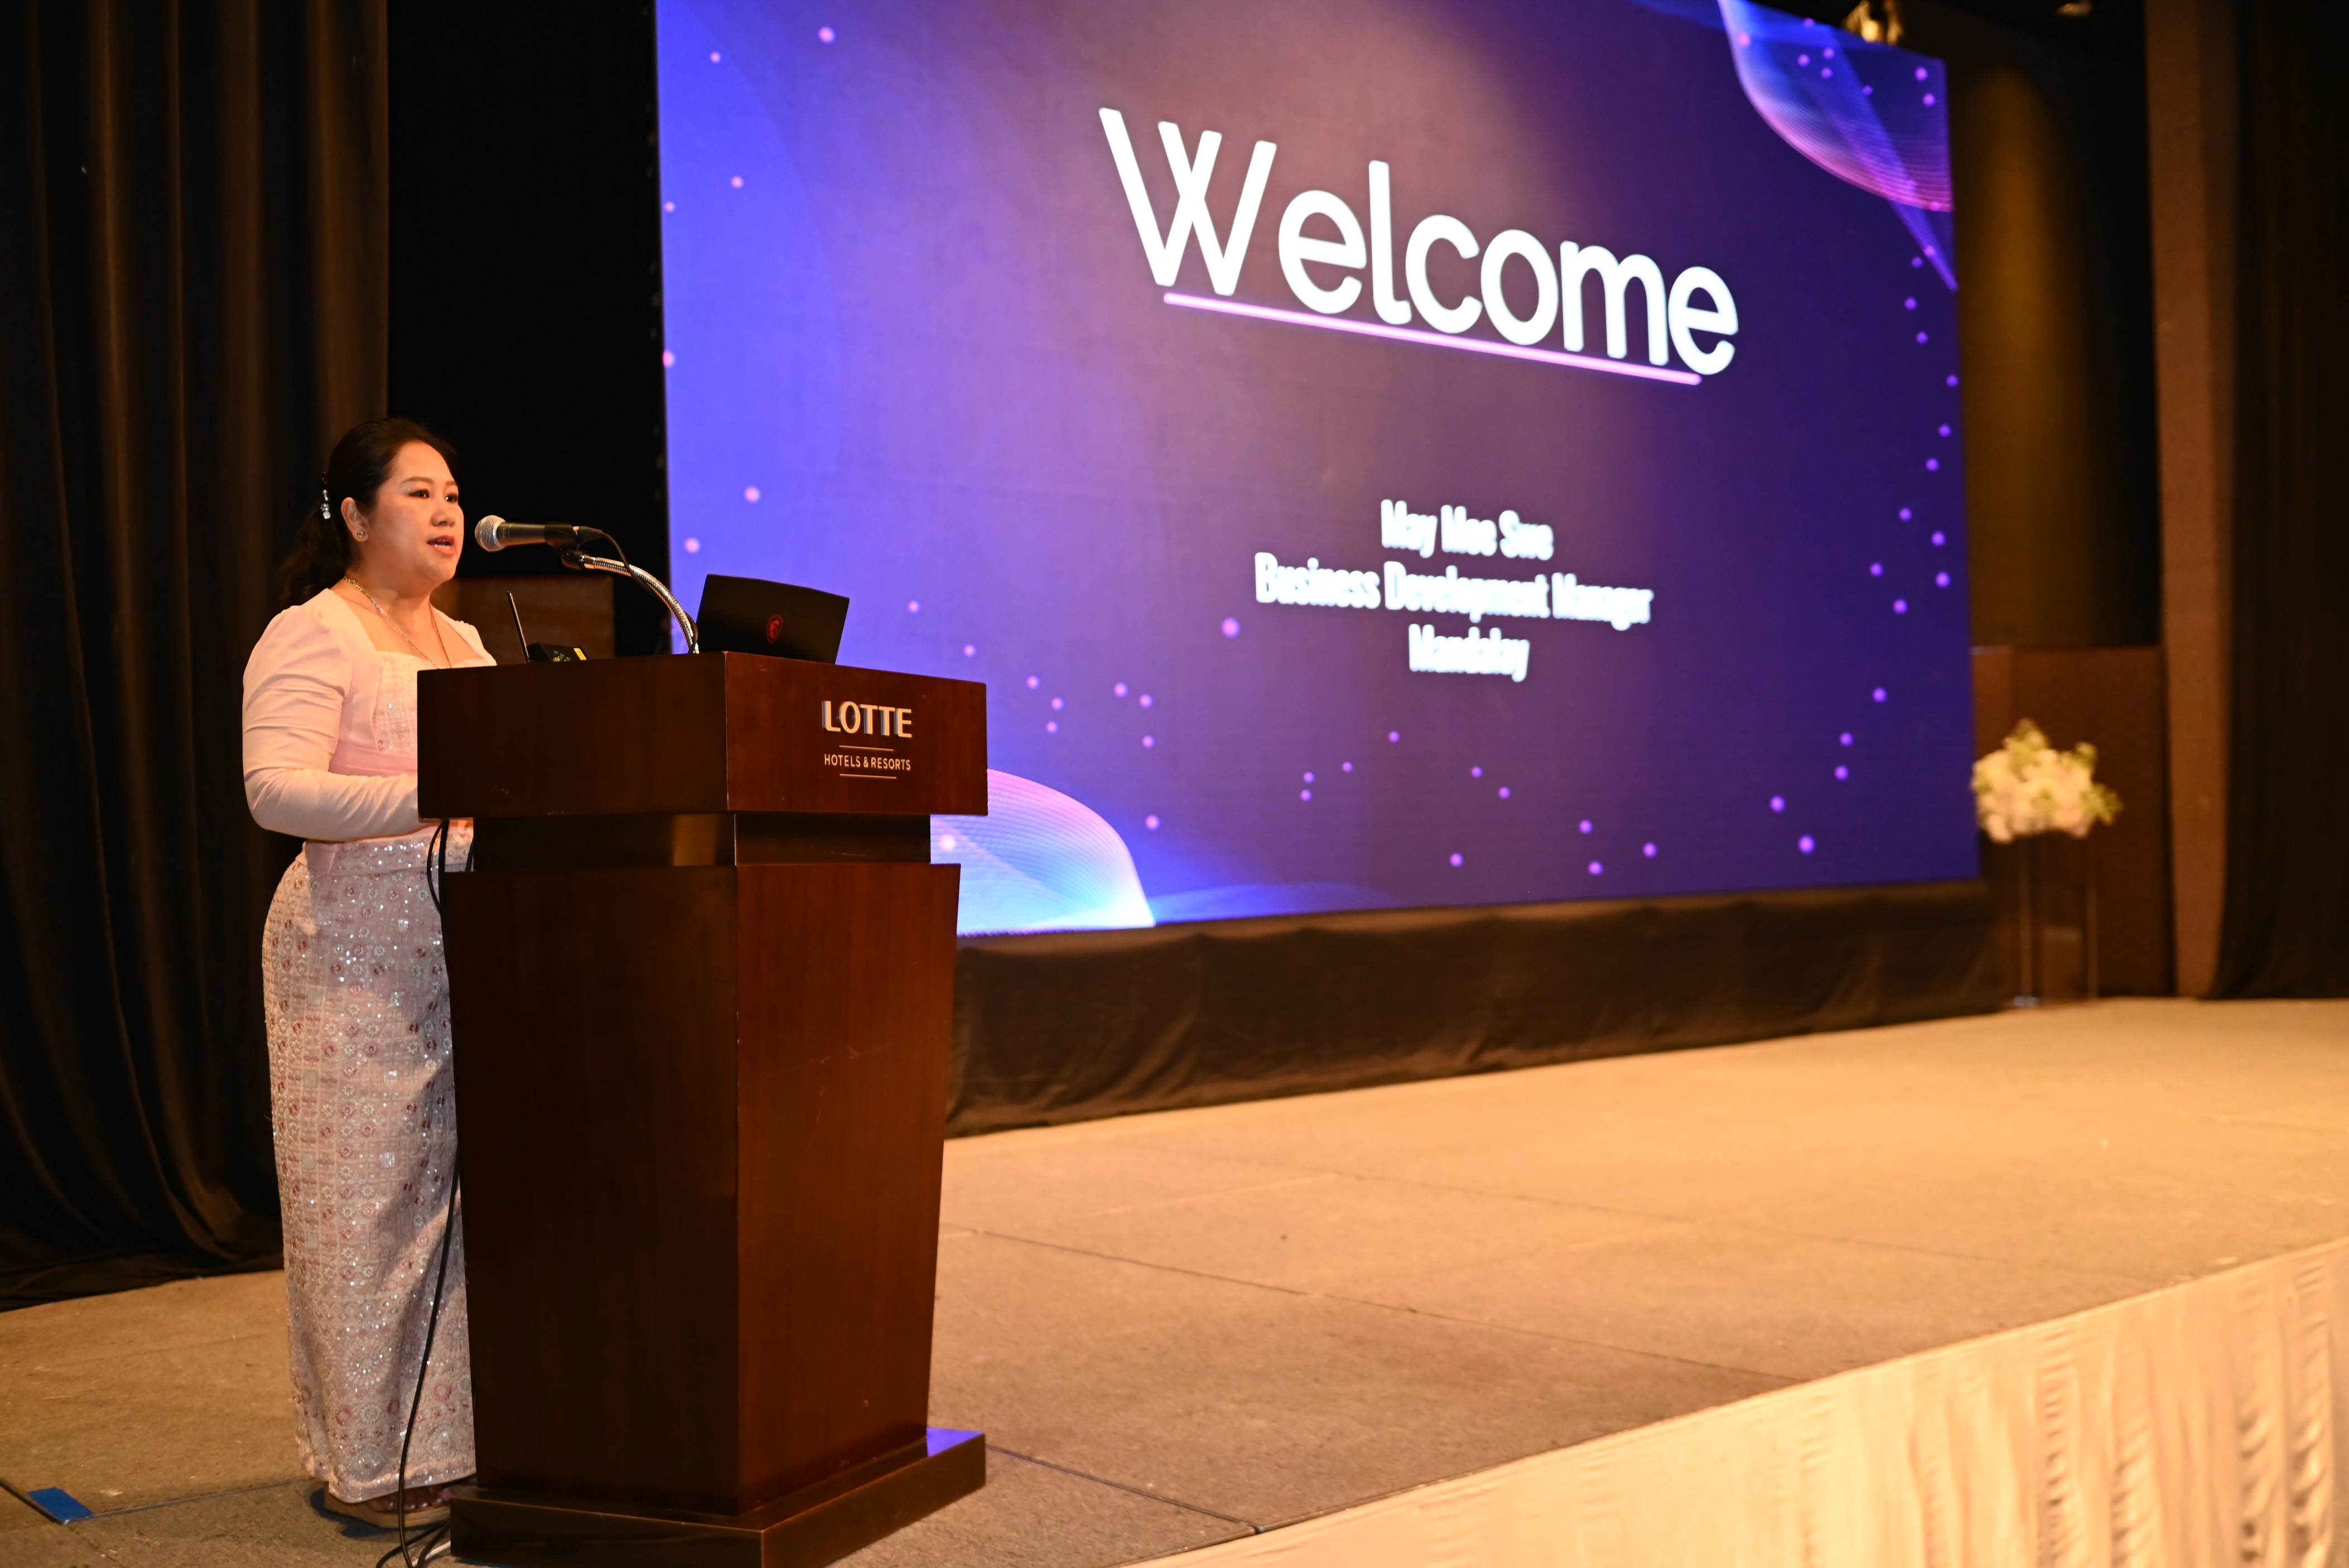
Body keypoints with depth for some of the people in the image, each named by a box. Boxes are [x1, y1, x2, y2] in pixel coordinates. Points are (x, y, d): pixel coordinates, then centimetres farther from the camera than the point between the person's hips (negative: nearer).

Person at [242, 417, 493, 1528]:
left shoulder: (465, 644, 20)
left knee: (470, 1187, 6)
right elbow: (277, 791, -18)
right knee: (372, 1200, -3)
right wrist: (433, 795, -26)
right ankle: (372, 1463, 6)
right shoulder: (310, 637, -4)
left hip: (473, 947, 7)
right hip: (360, 959, -7)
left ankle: (458, 1436, 15)